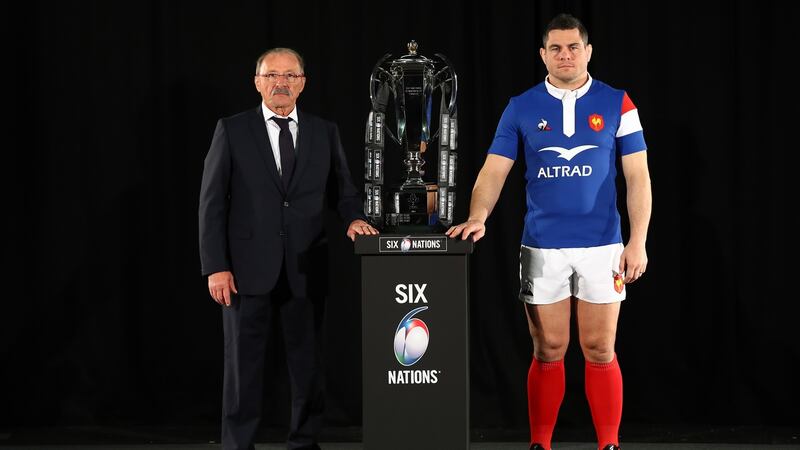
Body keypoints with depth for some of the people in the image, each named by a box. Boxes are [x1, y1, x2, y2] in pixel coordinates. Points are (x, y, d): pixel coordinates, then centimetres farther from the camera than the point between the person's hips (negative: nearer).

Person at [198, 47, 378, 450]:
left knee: (307, 359, 7)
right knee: (244, 361, 2)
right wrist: (216, 267, -8)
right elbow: (212, 202, -1)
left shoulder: (324, 133, 9)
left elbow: (343, 190, 14)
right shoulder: (232, 130, 2)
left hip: (305, 268, 2)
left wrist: (354, 218, -10)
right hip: (248, 267, -2)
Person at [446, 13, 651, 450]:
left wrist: (637, 242, -7)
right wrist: (477, 217, -17)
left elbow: (638, 176, 1)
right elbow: (494, 170, 1)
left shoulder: (616, 103, 2)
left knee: (600, 352, 3)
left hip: (602, 246, -1)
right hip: (541, 248, 1)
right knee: (547, 353, 5)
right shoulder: (521, 108, 4)